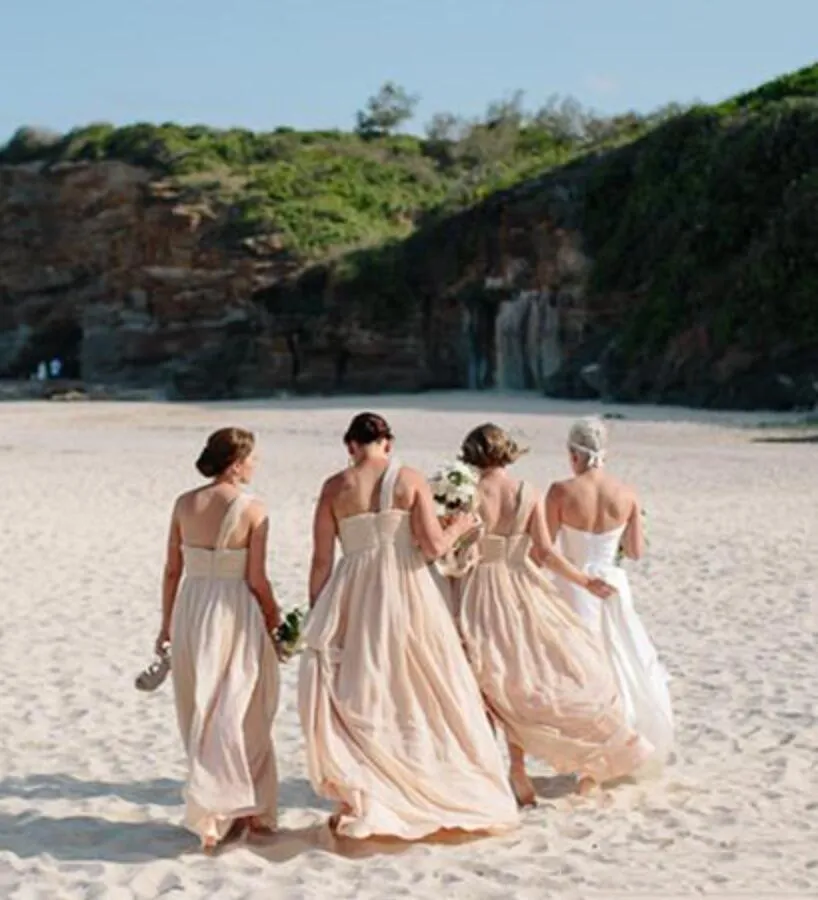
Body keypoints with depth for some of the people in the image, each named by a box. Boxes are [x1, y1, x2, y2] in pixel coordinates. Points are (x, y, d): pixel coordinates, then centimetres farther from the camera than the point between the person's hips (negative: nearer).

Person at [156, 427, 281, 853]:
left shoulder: (184, 504, 1)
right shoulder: (252, 510, -11)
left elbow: (172, 570, 6)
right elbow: (256, 580, -10)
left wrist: (167, 622, 16)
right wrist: (274, 618, 6)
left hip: (190, 610, 5)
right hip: (234, 613, -4)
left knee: (202, 715, 15)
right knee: (240, 717, 7)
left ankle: (215, 813, 23)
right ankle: (248, 810, 9)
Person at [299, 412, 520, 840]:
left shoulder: (335, 487, 0)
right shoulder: (410, 480, -1)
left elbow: (322, 560, -1)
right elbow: (432, 546, -7)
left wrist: (316, 617, 7)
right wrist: (458, 528, 14)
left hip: (353, 598, 0)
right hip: (407, 593, 0)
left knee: (356, 699, 9)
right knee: (421, 694, 12)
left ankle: (357, 801, 6)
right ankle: (437, 793, 21)